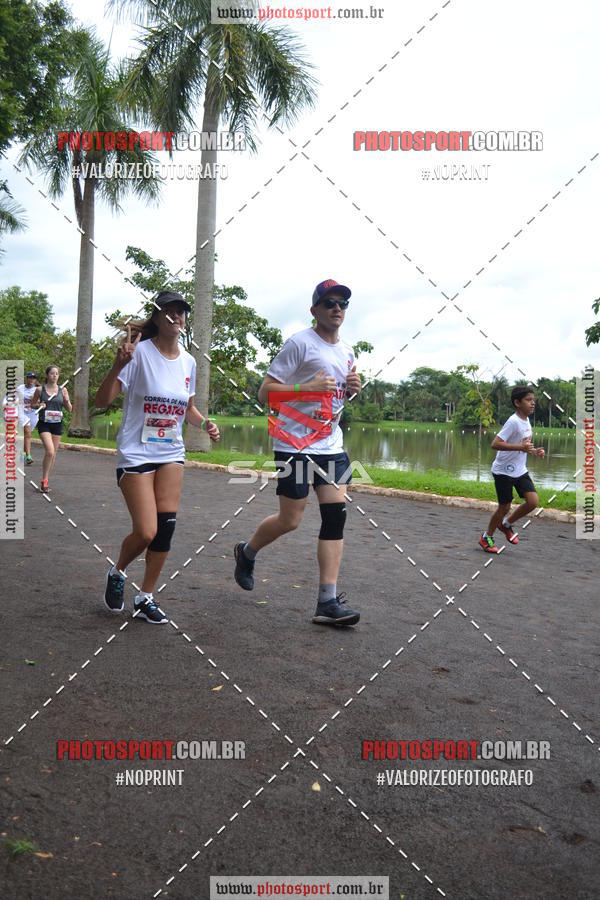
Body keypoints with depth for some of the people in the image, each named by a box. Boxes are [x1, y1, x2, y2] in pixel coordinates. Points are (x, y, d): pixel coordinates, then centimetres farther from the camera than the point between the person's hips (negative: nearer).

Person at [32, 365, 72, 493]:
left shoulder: (62, 390, 5)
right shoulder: (40, 390, 1)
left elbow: (70, 409, 8)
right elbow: (32, 404, 12)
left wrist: (67, 400, -12)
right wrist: (39, 405, -9)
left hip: (57, 424, 3)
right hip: (44, 424, -3)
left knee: (53, 453, 7)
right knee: (50, 451, -19)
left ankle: (46, 480, 21)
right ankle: (44, 480, -6)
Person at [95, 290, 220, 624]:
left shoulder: (188, 361, 6)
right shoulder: (140, 352, -11)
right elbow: (102, 401, -16)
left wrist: (206, 423, 0)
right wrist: (119, 364, -31)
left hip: (171, 454, 5)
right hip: (136, 454, -5)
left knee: (166, 528, -1)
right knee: (146, 533, -8)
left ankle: (146, 598, 17)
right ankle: (117, 573, 25)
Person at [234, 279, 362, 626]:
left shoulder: (347, 350, 15)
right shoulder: (300, 343, -9)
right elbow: (265, 392, -12)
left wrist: (352, 388, 6)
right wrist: (309, 387, -22)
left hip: (332, 446, 7)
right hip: (295, 444, -7)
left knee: (336, 516, -3)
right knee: (290, 520, -1)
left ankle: (328, 603, 0)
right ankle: (246, 552, 31)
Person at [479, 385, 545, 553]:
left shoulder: (526, 420, 6)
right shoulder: (513, 422, -21)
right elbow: (495, 444, -28)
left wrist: (534, 451, 3)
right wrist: (521, 447, -32)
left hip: (520, 470, 8)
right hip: (504, 471, -7)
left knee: (533, 502, -4)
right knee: (505, 506, 1)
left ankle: (506, 524, 19)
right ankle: (487, 537, 22)